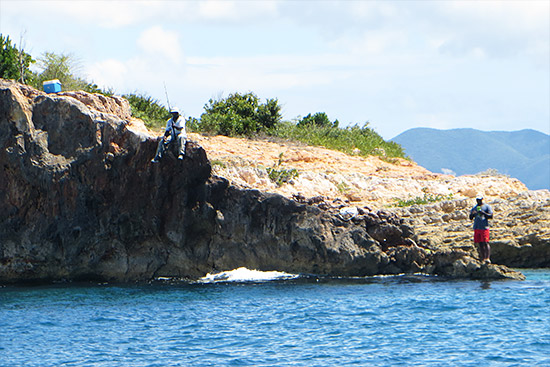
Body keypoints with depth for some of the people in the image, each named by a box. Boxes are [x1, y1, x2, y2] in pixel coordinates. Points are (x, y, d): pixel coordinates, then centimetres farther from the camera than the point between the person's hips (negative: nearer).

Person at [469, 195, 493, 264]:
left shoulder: (486, 206, 2)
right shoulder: (474, 208, 17)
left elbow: (491, 216, -5)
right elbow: (470, 218, 15)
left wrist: (483, 212, -18)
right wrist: (472, 214, -8)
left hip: (484, 227, -5)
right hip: (476, 228, 5)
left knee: (485, 243, -13)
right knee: (480, 244, 3)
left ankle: (487, 258, -16)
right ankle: (482, 259, 6)